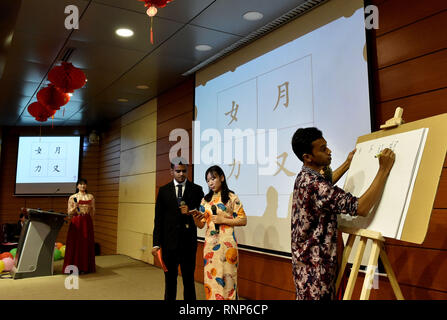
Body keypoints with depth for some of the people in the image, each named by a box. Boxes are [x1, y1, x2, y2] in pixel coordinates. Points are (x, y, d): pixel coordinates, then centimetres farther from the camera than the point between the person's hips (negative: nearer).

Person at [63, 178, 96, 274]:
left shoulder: (90, 197, 8)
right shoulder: (72, 197, 1)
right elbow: (69, 213, 1)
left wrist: (91, 222, 6)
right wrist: (75, 207, -16)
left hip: (87, 222, 2)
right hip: (76, 222, -2)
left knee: (86, 244, 3)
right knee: (75, 244, -1)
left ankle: (85, 267, 12)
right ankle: (74, 267, 7)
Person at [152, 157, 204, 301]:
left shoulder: (196, 189, 1)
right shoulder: (163, 191, 3)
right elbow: (158, 218, 2)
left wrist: (191, 212, -17)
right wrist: (156, 243, -4)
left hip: (188, 242, 0)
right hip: (169, 242, 1)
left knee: (189, 279, 10)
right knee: (170, 278, 13)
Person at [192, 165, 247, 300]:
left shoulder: (231, 198, -3)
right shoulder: (206, 200, 10)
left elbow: (243, 220, -4)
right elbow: (201, 225, 9)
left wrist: (223, 220, -14)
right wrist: (195, 218, -13)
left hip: (226, 243, -4)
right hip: (209, 243, 4)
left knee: (226, 278, -1)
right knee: (210, 277, 8)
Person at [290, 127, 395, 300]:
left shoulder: (303, 177, 5)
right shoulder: (313, 184, -27)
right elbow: (361, 208, -31)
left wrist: (347, 163, 30)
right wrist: (384, 169, -25)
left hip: (304, 258, 10)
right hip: (314, 268, -10)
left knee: (304, 297, 19)